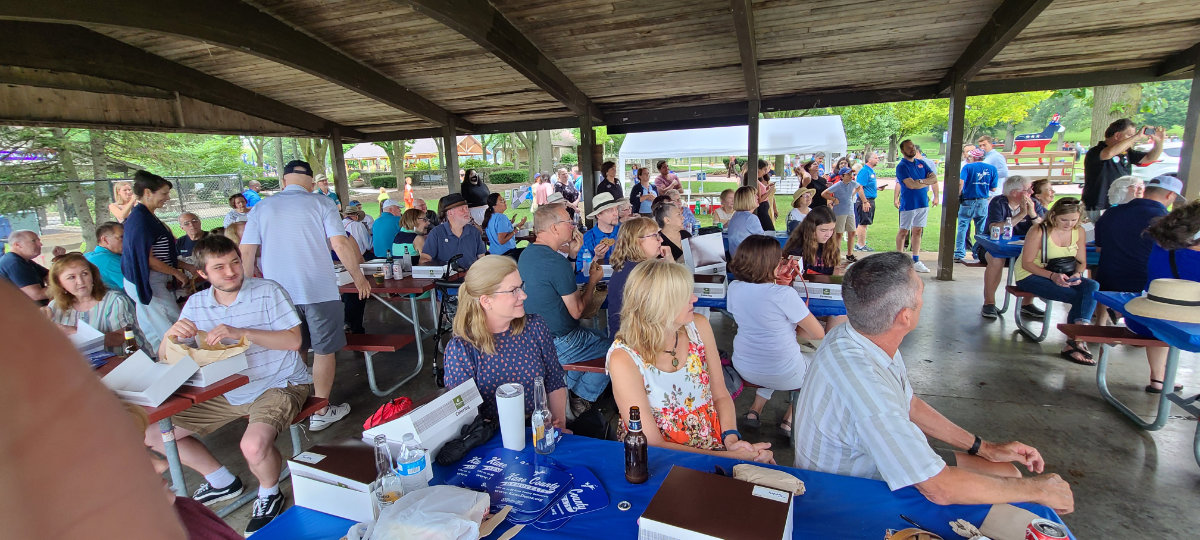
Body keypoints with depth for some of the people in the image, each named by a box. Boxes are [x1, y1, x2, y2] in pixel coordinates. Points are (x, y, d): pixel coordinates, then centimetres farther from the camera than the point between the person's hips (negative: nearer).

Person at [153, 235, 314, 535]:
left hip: (279, 385, -6)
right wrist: (171, 334, -16)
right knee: (151, 433, 5)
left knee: (254, 446, -32)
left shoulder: (267, 291, -10)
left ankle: (270, 494, 3)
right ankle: (222, 481, 21)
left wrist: (241, 333, -26)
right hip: (226, 392, 7)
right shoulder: (196, 304, 5)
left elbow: (293, 341, -17)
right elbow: (165, 358, 7)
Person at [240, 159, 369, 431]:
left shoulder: (262, 207, 8)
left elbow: (247, 251, 5)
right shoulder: (321, 203, -2)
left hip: (278, 294, 4)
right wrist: (358, 276, 1)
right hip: (319, 290, -3)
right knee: (324, 350, 7)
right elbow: (340, 243, -9)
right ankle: (321, 412, 13)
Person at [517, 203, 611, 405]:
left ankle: (568, 393, 24)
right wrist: (593, 280, -3)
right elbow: (576, 311, -17)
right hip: (559, 344, -9)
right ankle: (581, 401, 17)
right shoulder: (557, 263, -26)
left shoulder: (527, 253, 3)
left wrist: (572, 254, 6)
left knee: (598, 337, 24)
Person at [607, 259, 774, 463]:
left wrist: (731, 440, -11)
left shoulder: (698, 327, -5)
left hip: (716, 445, 5)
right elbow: (652, 444, -18)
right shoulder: (624, 359, -20)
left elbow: (720, 395, 6)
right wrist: (728, 457, -20)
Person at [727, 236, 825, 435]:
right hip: (783, 376, -5)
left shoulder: (734, 287, -8)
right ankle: (789, 420, 25)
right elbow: (818, 334, -13)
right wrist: (792, 330, 2)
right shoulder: (784, 294, -26)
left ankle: (755, 410, 26)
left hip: (743, 368, 5)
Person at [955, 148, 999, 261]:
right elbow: (993, 188, 5)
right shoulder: (992, 169, 4)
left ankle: (960, 253, -2)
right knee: (982, 230, 11)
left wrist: (958, 196, -6)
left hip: (968, 202, -3)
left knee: (962, 227, 2)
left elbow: (960, 183, -18)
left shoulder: (968, 167, -6)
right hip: (983, 202, 3)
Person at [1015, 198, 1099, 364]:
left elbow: (1081, 262, 11)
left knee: (1093, 287, -24)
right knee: (1080, 297, -25)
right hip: (1030, 277, -6)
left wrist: (1077, 274, -12)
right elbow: (1026, 263, -14)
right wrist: (1052, 276, -27)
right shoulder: (1038, 232, -14)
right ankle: (1078, 340, -14)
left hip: (1063, 276, 6)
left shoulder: (1079, 232, 5)